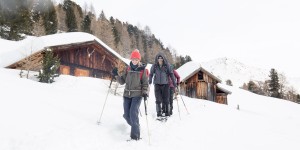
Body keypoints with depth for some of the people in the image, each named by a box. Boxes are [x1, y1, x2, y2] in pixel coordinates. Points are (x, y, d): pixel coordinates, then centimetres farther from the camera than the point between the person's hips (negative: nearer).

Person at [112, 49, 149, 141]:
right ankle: (135, 126, 37)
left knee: (133, 114, -15)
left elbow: (145, 83, 0)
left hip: (137, 95, -4)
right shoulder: (127, 69, 7)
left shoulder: (143, 70, -3)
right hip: (127, 94, 4)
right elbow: (122, 81, 9)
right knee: (127, 114, 7)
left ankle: (135, 135, -5)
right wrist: (116, 75, -7)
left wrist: (145, 93, -14)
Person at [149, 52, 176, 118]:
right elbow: (151, 74, 9)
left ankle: (167, 112, 18)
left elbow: (171, 73, -1)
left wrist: (174, 82, -7)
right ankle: (159, 113, 9)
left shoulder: (167, 65, -2)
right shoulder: (154, 66, 1)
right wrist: (150, 81, -2)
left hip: (165, 84, -1)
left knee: (166, 99, 4)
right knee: (158, 100, -1)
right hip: (157, 84, 1)